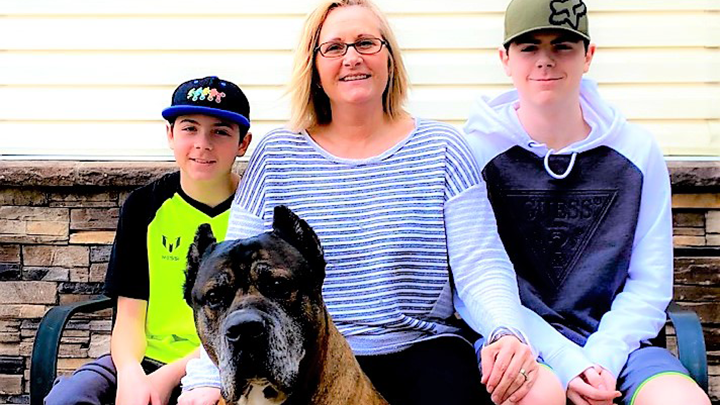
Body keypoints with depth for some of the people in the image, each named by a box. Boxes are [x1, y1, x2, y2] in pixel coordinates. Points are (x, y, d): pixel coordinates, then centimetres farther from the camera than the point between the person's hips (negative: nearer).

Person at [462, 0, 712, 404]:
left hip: (612, 341, 3)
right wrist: (564, 360, -15)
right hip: (519, 340, -2)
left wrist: (601, 357, -12)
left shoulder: (637, 150, 5)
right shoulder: (476, 151, -3)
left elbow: (650, 283, 4)